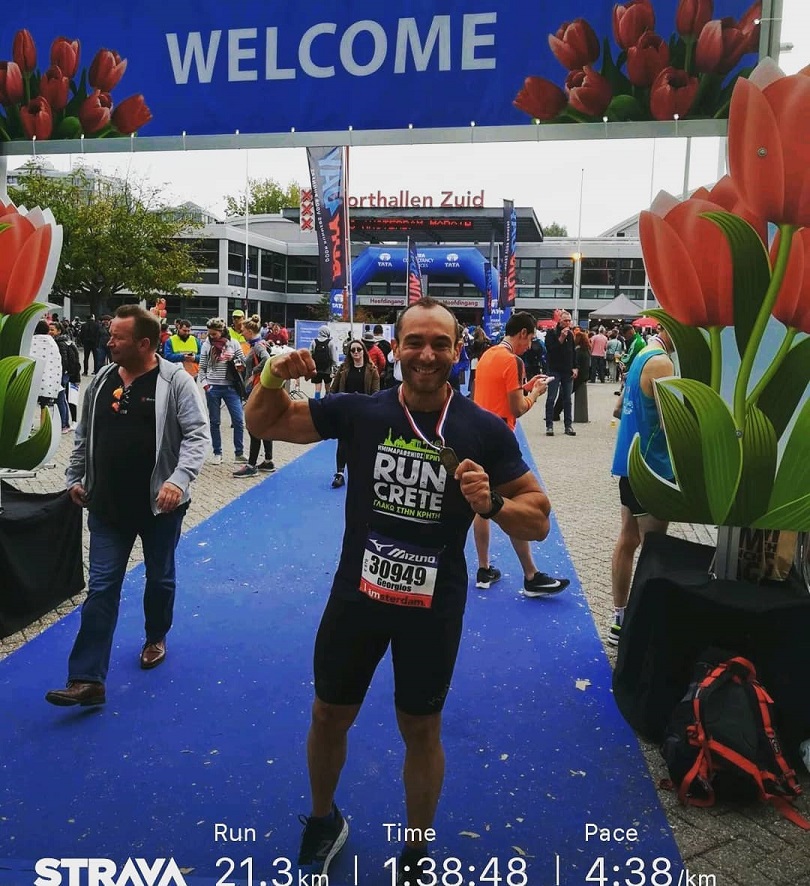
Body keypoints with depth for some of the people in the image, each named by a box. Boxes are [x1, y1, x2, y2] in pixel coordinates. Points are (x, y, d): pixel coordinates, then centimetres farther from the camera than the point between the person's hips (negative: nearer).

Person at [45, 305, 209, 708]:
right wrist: (74, 478, 16)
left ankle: (156, 639, 42)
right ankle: (87, 679, 5)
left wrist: (179, 479, -27)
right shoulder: (101, 381, 5)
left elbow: (197, 435, -15)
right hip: (107, 507, 4)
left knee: (160, 579, 16)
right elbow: (84, 435, 16)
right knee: (101, 588, 2)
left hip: (159, 505, -3)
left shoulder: (175, 381, -11)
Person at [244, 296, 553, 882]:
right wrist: (274, 378, -21)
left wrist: (492, 502, -28)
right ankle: (324, 822, 50)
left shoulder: (486, 431, -12)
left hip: (434, 608, -1)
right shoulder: (359, 411, -9)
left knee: (421, 730, 17)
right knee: (329, 718, 18)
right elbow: (262, 423, 1)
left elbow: (539, 522, -7)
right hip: (357, 596, 2)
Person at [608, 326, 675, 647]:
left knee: (628, 539, 14)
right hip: (651, 467, -10)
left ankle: (620, 617, 24)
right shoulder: (661, 362, -18)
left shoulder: (642, 356, 12)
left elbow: (620, 408, 21)